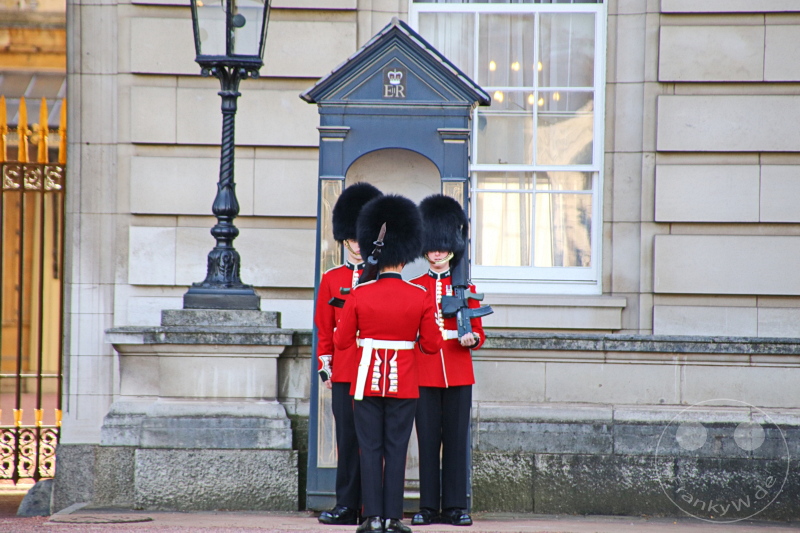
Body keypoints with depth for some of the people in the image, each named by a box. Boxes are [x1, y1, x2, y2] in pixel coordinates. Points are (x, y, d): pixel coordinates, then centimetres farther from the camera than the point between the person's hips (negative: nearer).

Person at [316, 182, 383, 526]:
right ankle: (346, 506, 3)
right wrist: (325, 367, 3)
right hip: (344, 373, 1)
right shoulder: (332, 279, 10)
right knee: (348, 439, 1)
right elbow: (324, 329, 9)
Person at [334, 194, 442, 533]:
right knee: (396, 450, 3)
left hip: (368, 382, 0)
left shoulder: (359, 295, -5)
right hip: (404, 383, 0)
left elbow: (341, 342, -1)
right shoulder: (420, 297, -5)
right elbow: (432, 346, -3)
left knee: (370, 449, 3)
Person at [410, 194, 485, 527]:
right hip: (424, 373, 0)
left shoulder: (466, 289, 8)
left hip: (459, 374, 0)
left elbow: (478, 333, 9)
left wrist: (472, 338, -13)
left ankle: (455, 506, 4)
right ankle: (428, 507, 4)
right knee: (428, 440, 0)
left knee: (456, 440, 1)